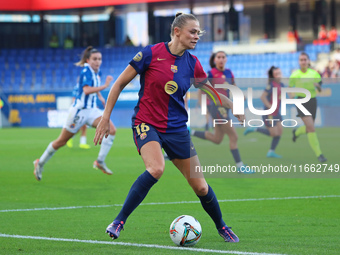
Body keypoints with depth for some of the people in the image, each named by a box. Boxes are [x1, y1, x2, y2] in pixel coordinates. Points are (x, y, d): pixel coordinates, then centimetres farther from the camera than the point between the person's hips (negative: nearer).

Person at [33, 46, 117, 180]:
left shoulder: (97, 72, 8)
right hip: (79, 110, -8)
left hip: (91, 110, 8)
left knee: (111, 130, -15)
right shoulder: (86, 71, -17)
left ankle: (100, 161, -9)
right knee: (61, 141, 4)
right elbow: (86, 90, -33)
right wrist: (104, 86, -31)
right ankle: (40, 163, 22)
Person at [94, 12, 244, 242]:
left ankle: (222, 227, 31)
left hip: (177, 128, 4)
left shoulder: (192, 63, 2)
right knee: (156, 169, -34)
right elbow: (120, 84, -3)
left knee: (200, 186, 4)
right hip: (146, 124, -4)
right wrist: (106, 118, -4)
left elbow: (212, 92, 19)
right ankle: (119, 221, -24)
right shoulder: (151, 54, -11)